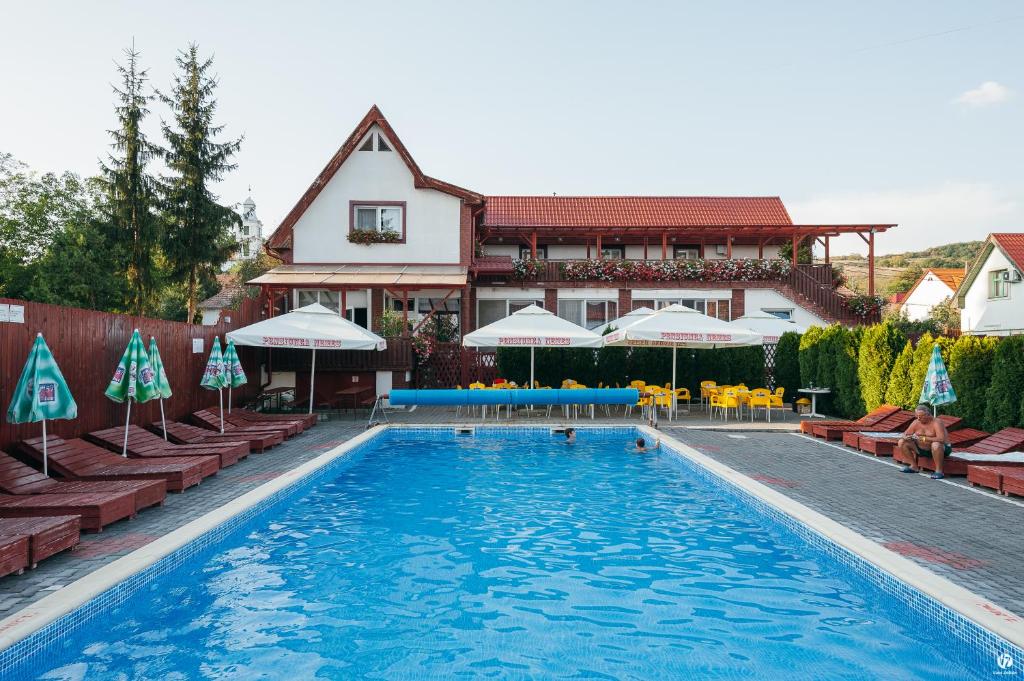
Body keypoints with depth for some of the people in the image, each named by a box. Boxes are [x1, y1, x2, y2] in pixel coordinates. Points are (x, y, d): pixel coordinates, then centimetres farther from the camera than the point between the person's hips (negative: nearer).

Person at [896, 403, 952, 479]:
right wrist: (906, 437, -22)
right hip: (922, 449, 7)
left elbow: (941, 439, -34)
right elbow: (905, 434, 4)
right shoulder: (916, 423, -2)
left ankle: (939, 471, -24)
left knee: (936, 445, -41)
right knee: (901, 442, -5)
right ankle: (914, 466, 5)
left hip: (942, 449, -7)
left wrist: (923, 438, -35)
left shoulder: (936, 423, -21)